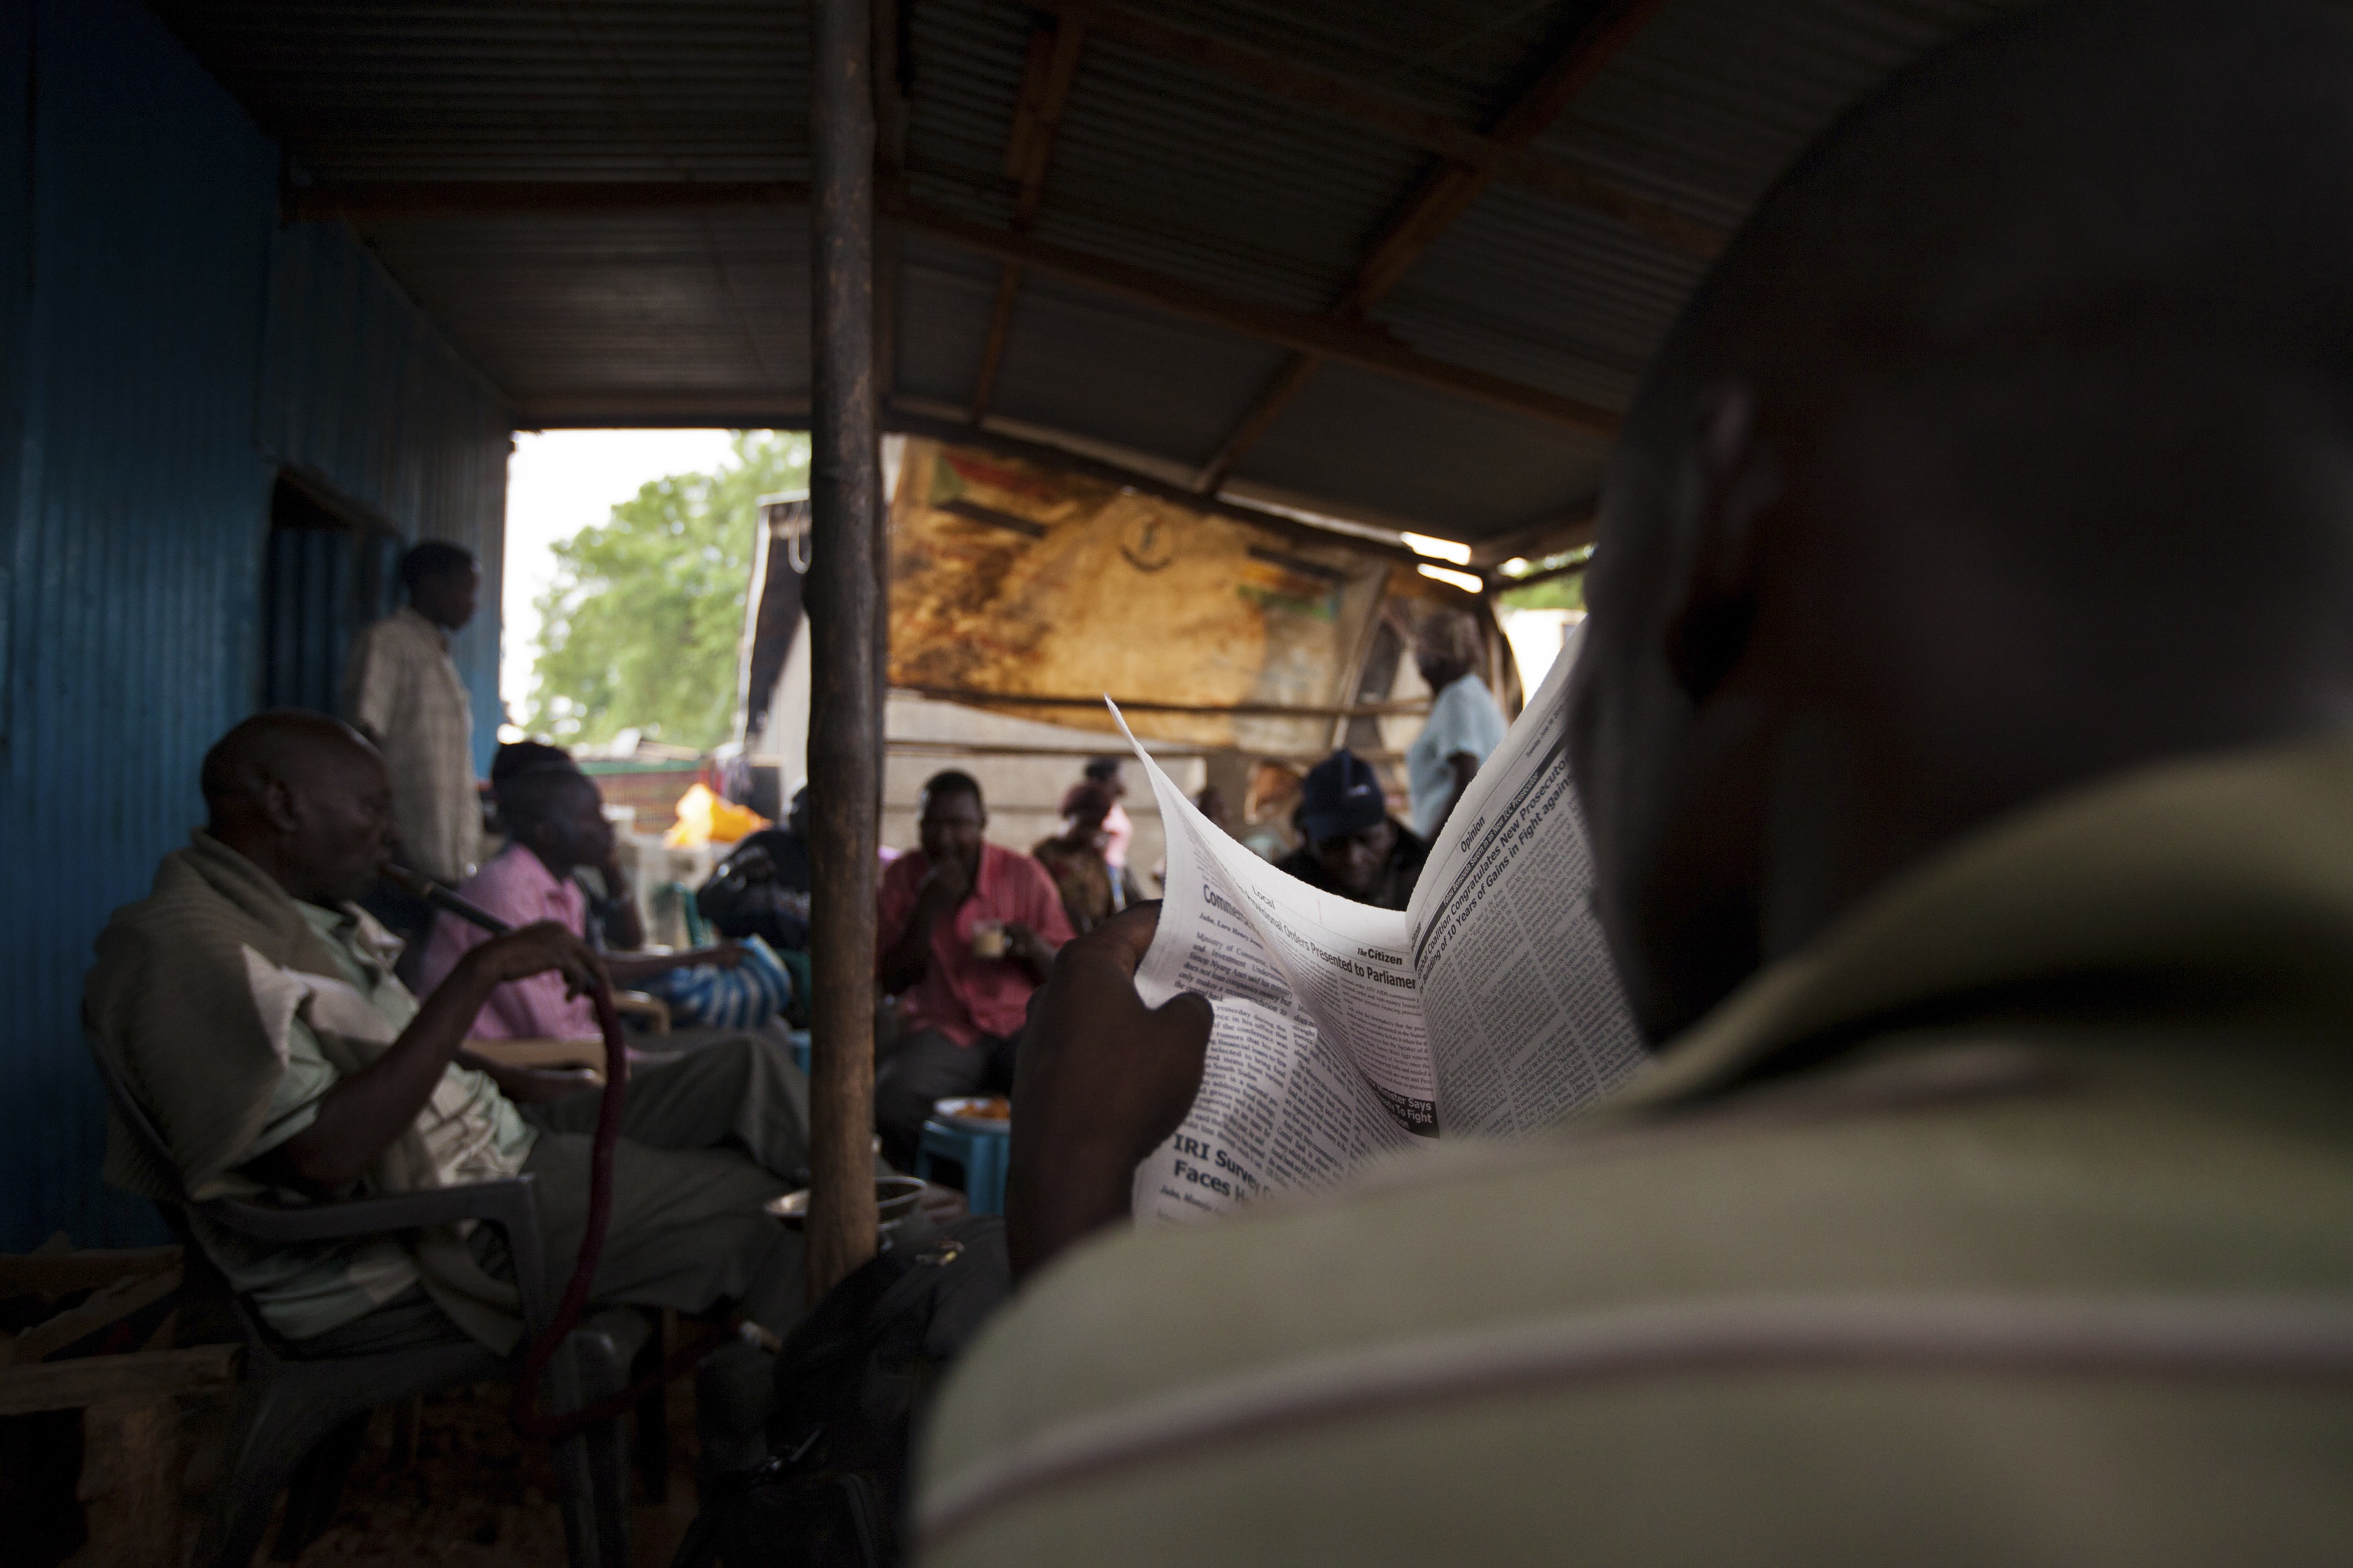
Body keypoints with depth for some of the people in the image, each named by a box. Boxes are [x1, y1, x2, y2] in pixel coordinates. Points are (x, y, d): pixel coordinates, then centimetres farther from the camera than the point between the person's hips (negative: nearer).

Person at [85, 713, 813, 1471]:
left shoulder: (314, 917, 12)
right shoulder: (185, 945, -21)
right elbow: (326, 1153, -31)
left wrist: (522, 1086, 7)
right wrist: (482, 971, -28)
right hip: (389, 1272, -10)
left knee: (750, 1076, 0)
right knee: (744, 1205, -13)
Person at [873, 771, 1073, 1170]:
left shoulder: (1024, 874, 4)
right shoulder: (902, 877, 5)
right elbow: (892, 982, 0)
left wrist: (1034, 947, -18)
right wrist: (928, 910, -13)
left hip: (1020, 1026, 0)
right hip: (941, 1029, 0)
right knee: (891, 1100, -31)